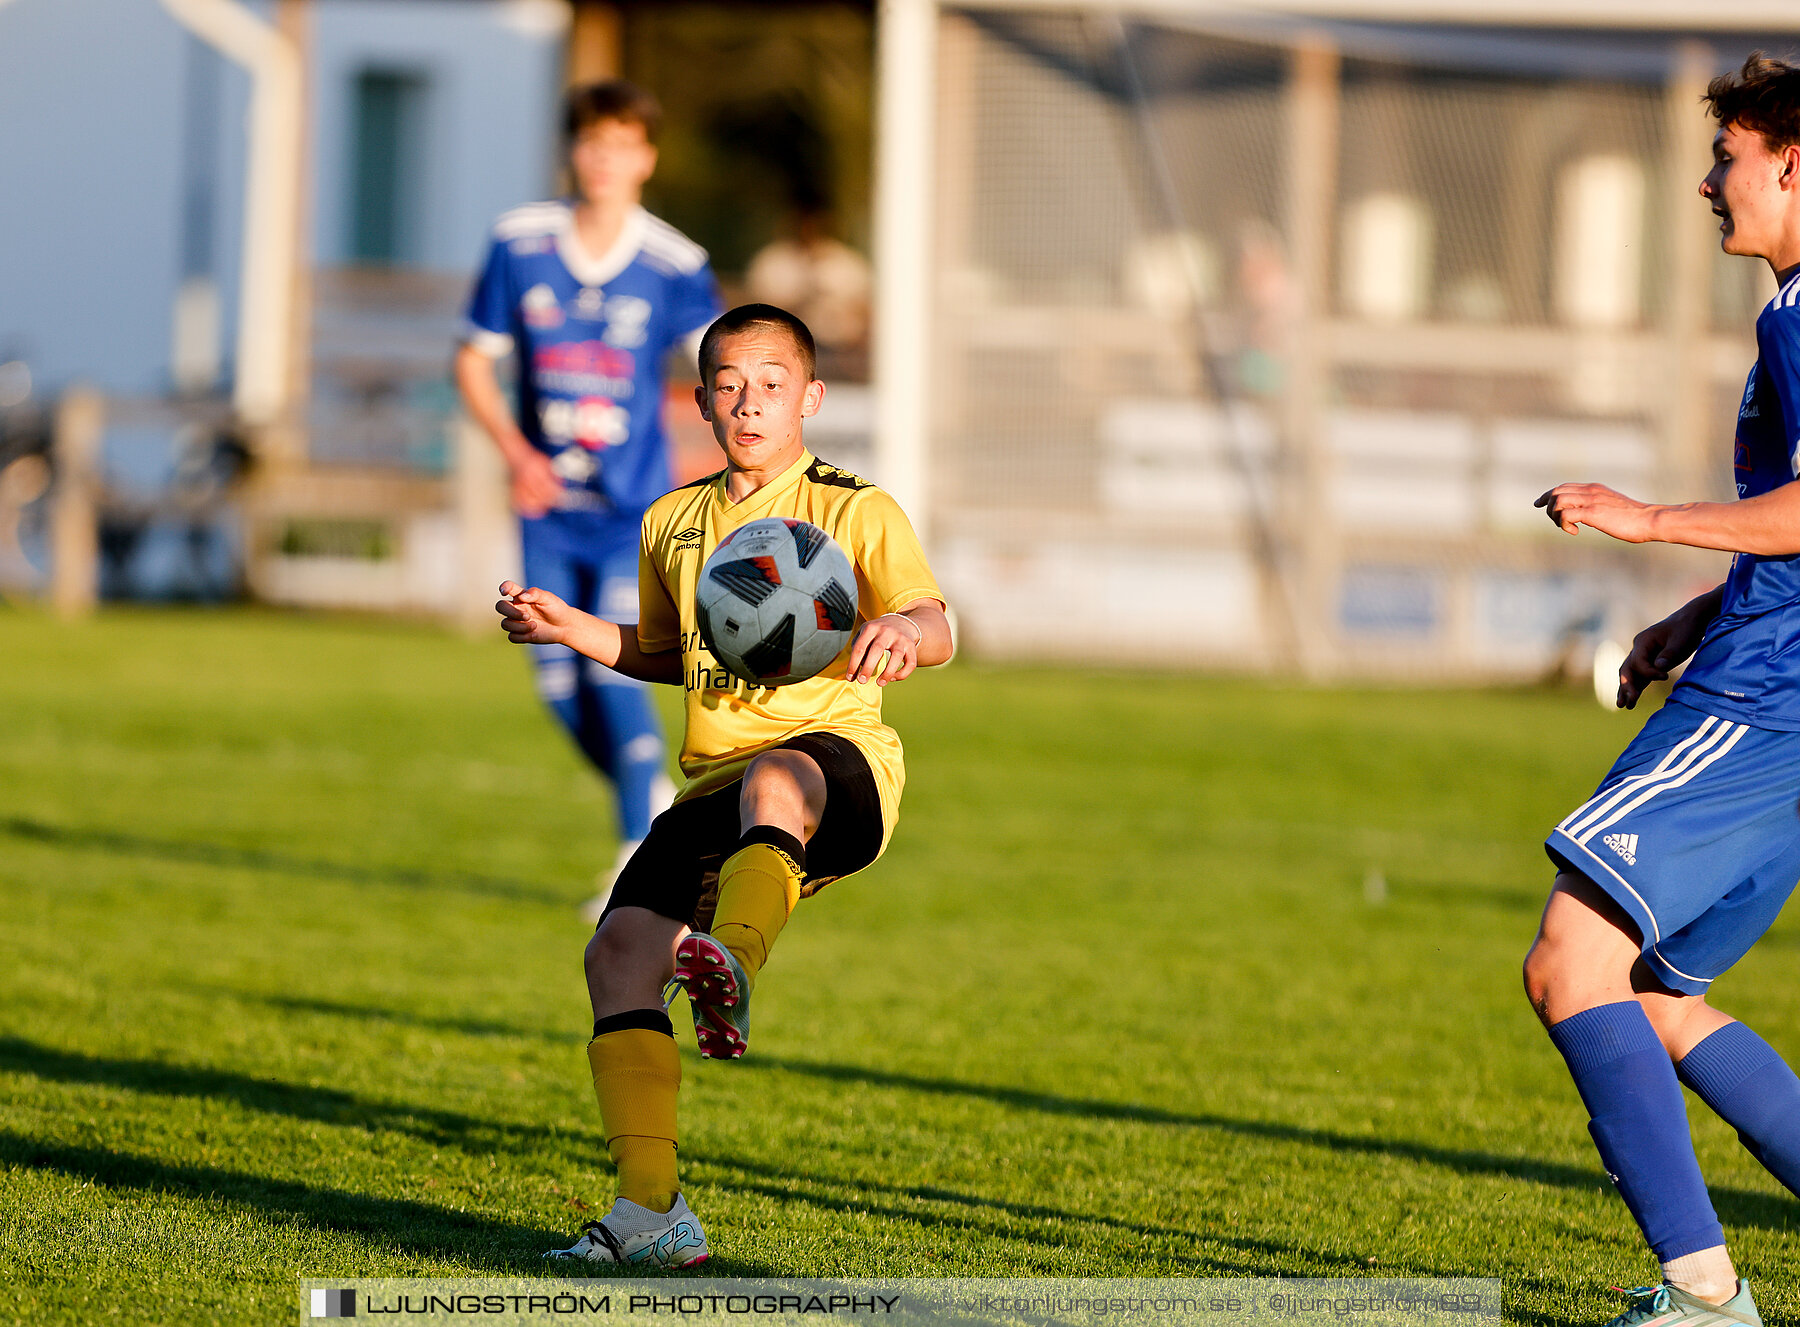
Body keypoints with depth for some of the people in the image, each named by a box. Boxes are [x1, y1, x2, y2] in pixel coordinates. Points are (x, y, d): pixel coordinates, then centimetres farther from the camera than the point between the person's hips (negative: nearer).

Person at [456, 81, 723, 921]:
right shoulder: (521, 244, -1)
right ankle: (653, 800, 29)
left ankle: (643, 859, -10)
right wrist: (516, 450, -8)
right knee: (559, 679, 3)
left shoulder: (674, 268, -7)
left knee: (617, 668, -17)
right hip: (548, 503, 3)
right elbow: (474, 361, 6)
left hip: (633, 504, -3)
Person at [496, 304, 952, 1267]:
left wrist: (900, 630, -33)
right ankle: (650, 1208, -20)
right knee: (620, 948, -17)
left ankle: (733, 969, -65)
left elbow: (935, 625, -10)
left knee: (773, 779, -42)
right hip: (716, 784, 5)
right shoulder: (674, 522, 20)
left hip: (839, 763, -5)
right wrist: (574, 630, 20)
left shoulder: (855, 512, 4)